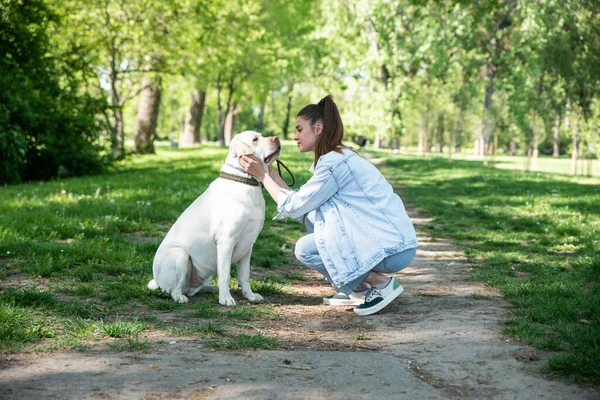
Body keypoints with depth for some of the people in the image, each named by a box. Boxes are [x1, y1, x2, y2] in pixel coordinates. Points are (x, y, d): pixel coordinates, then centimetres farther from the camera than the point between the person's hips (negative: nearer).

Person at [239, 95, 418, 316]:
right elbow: (302, 203, 10)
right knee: (312, 215, 13)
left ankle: (381, 283, -3)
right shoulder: (338, 157, 14)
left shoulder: (334, 163, -16)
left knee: (305, 249, -9)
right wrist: (269, 171, 12)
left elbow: (293, 207, -10)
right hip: (391, 240, 10)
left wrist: (262, 175, -1)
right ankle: (357, 289, 15)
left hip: (393, 249, -10)